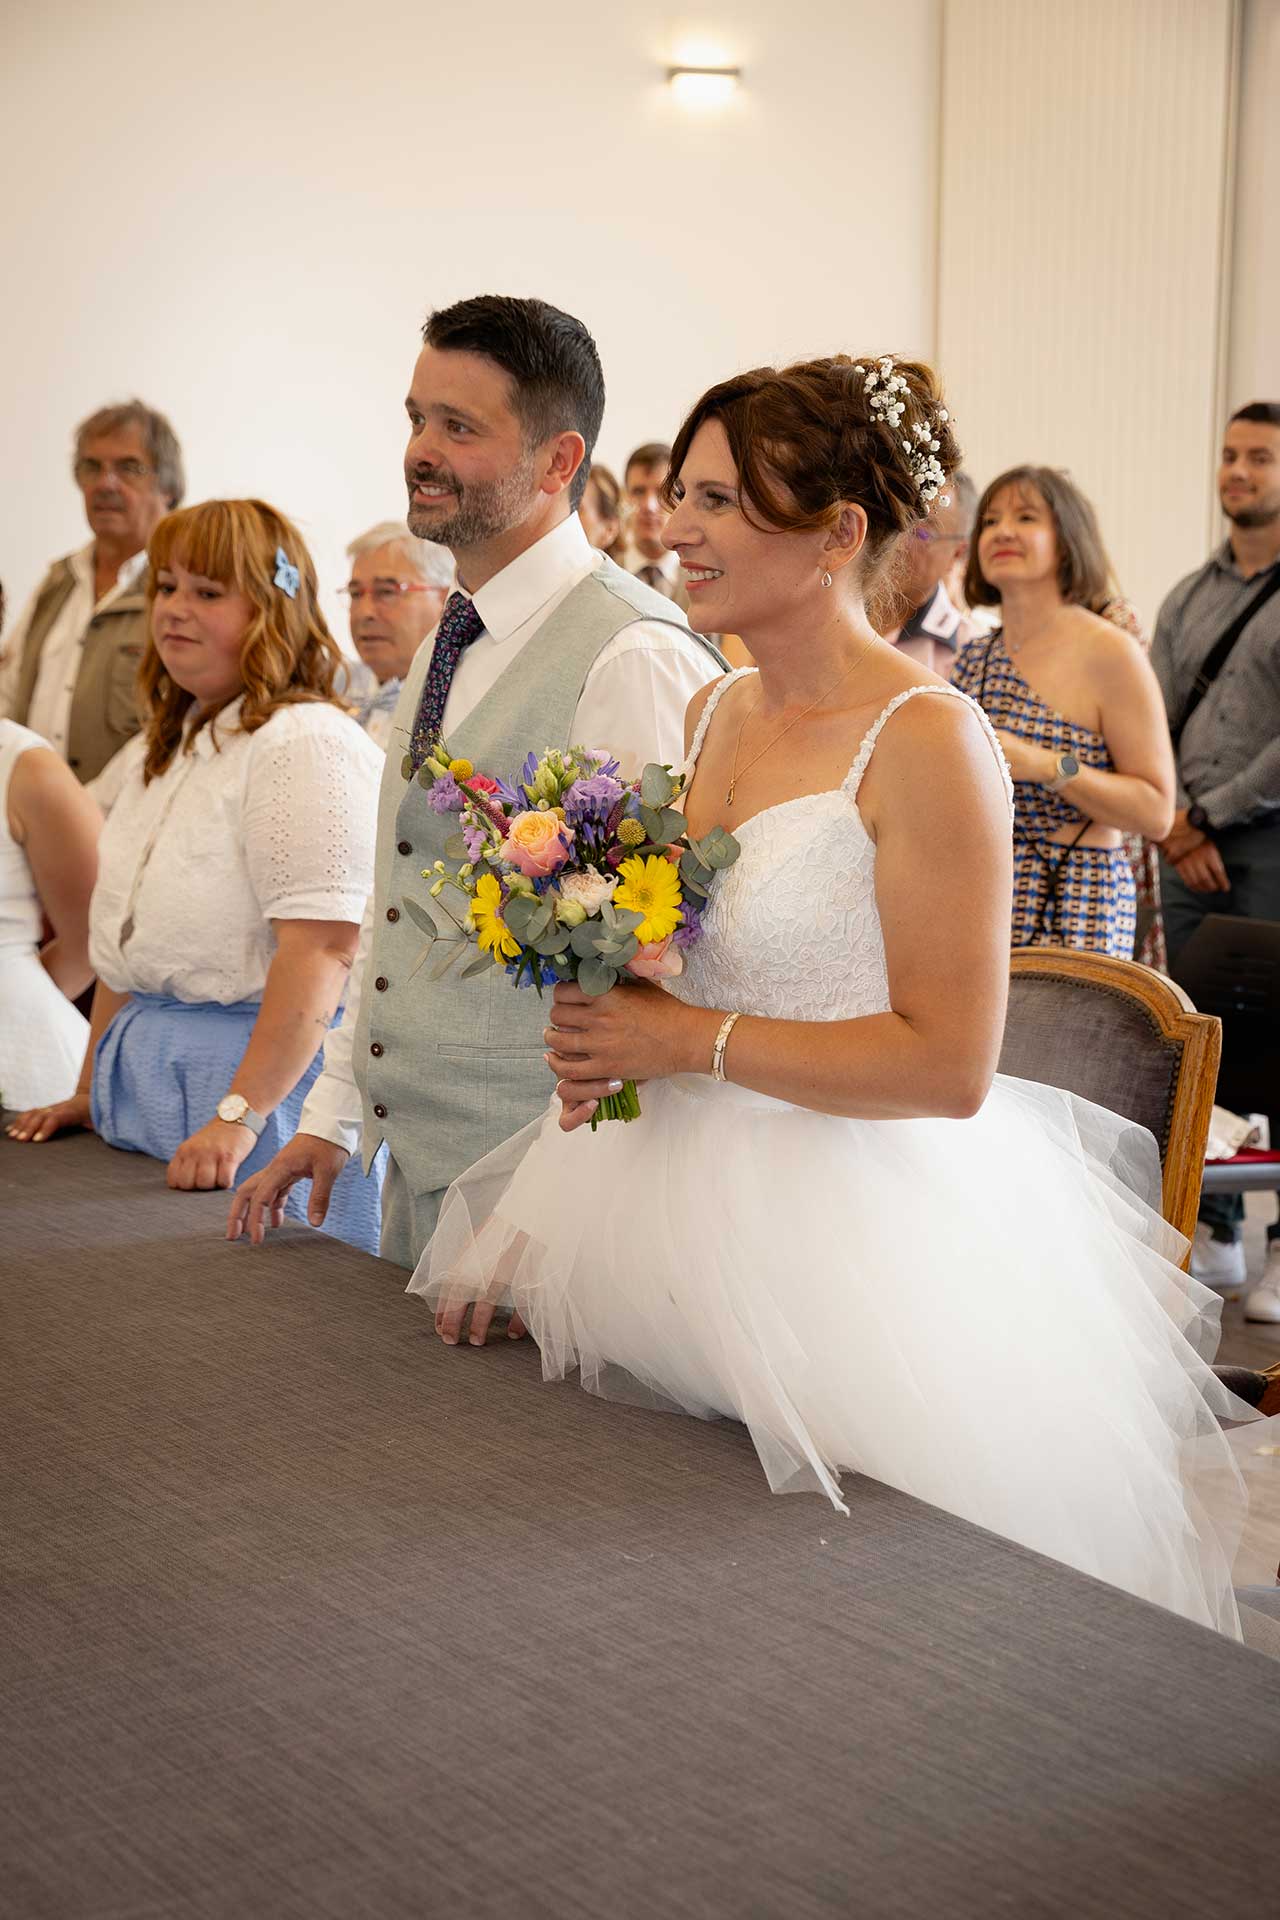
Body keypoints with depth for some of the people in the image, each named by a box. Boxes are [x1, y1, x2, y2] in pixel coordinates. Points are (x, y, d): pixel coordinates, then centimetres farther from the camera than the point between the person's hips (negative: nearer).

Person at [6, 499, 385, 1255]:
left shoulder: (306, 743, -14)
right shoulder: (157, 753, 17)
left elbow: (320, 950, -22)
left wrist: (240, 1114, -26)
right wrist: (89, 1092, 19)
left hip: (268, 1073, -8)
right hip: (143, 1080, 8)